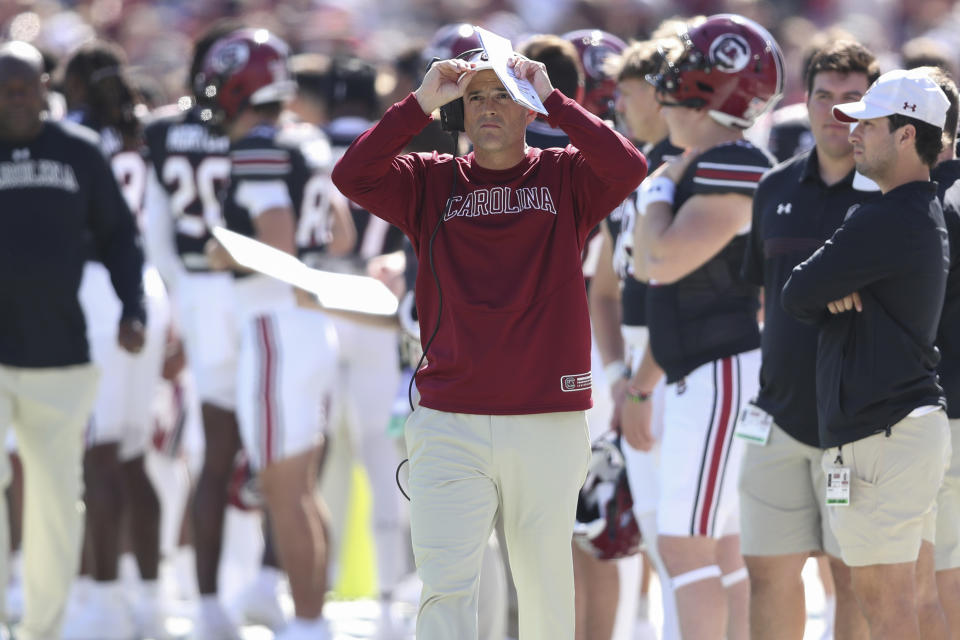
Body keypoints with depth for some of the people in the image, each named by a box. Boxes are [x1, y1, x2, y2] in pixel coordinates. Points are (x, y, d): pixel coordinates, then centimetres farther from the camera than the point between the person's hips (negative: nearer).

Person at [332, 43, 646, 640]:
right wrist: (421, 103, -10)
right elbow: (351, 176, -7)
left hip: (549, 423, 0)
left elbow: (629, 167, -14)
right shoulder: (431, 181, 8)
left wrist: (554, 99, -10)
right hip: (449, 428, 0)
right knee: (446, 587, -9)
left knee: (546, 584, 9)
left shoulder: (565, 177, 6)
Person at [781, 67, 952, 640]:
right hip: (921, 419, 10)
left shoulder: (884, 222, -17)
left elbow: (797, 297, -13)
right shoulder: (928, 216, 16)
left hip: (883, 436, -10)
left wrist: (828, 296, 7)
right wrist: (838, 293, -3)